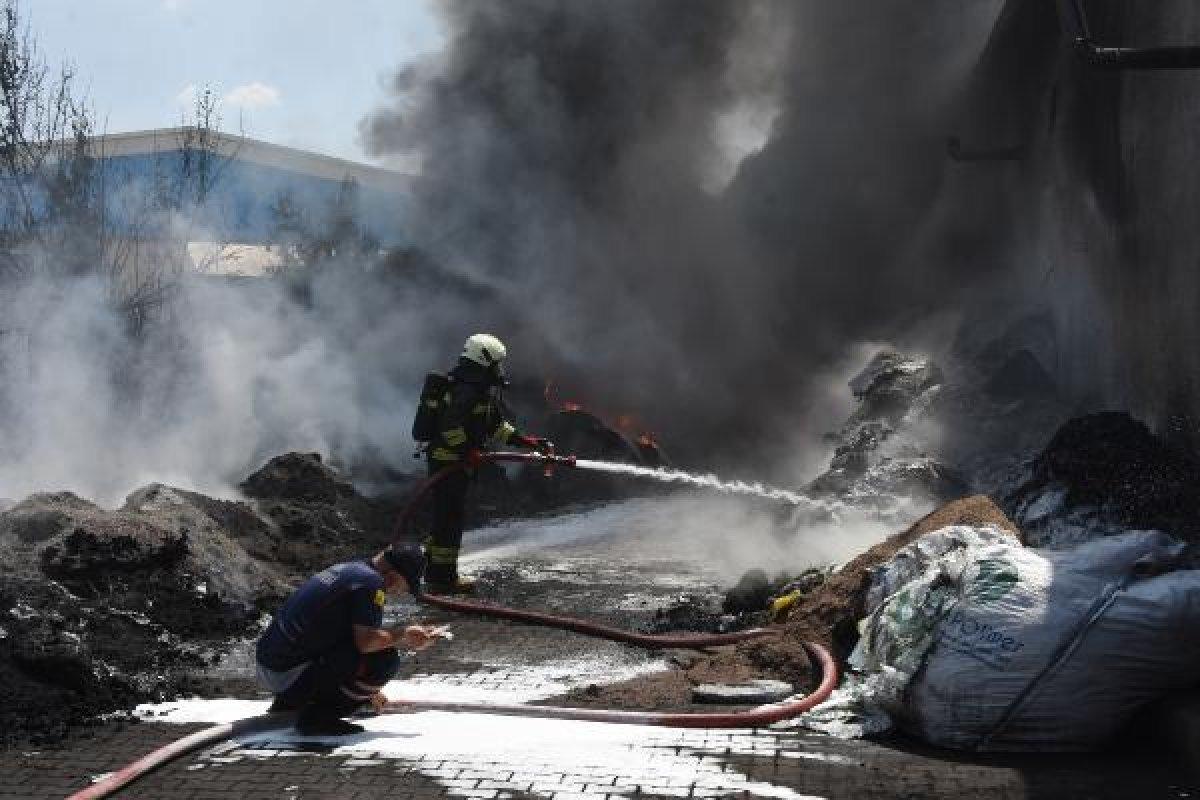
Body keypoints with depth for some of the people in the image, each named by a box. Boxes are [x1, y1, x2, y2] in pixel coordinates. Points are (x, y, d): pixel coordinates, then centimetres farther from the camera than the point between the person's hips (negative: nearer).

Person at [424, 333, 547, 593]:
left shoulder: (481, 391, 16)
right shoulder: (467, 391, -18)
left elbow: (495, 424, 23)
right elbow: (450, 425, -28)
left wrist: (523, 440, 18)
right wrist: (467, 451, -27)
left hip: (454, 461, 11)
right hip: (449, 461, -11)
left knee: (445, 516, 16)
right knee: (450, 518, -6)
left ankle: (436, 573, 24)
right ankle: (444, 579, 0)